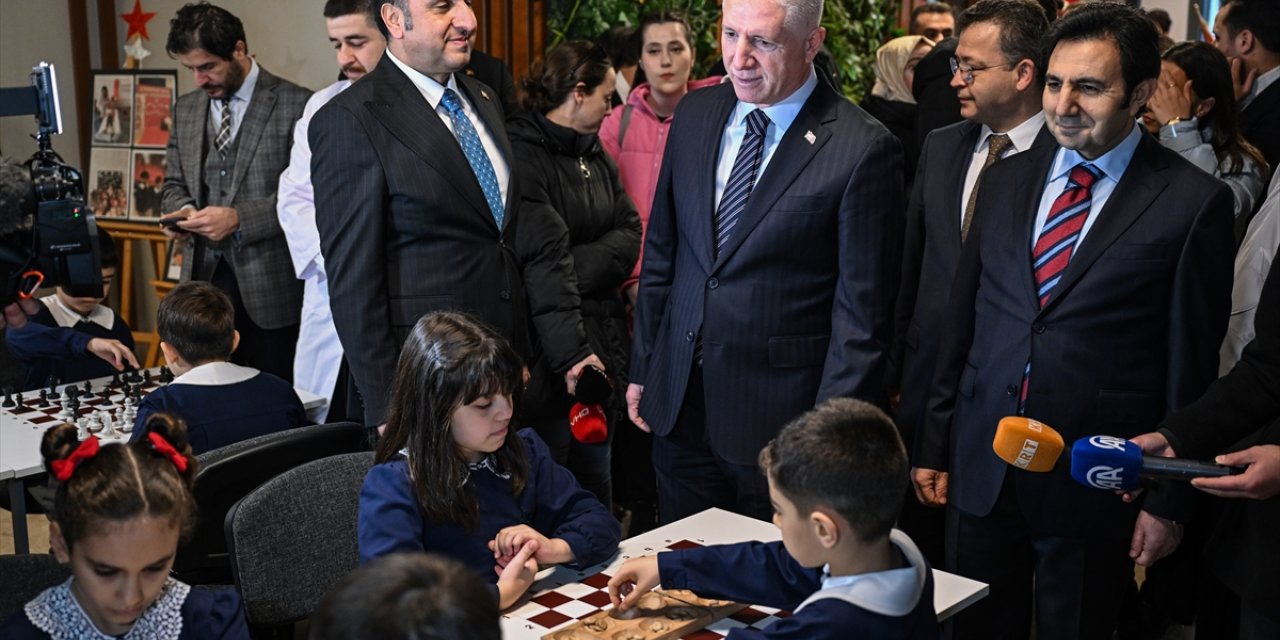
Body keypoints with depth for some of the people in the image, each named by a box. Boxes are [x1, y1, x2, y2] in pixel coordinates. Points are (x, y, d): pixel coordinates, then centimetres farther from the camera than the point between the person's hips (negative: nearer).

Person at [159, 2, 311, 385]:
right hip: (204, 277, 5)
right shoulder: (185, 109, 13)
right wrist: (183, 210, -2)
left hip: (269, 284, -5)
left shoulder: (295, 105, -7)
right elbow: (175, 184, 21)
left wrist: (239, 219, -18)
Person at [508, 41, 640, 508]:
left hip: (603, 343, 7)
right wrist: (570, 353, -29)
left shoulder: (594, 152, 13)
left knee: (596, 482, 16)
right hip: (545, 353, -7)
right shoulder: (524, 154, -13)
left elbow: (629, 234, 3)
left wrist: (580, 267, -15)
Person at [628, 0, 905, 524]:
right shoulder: (695, 114, 3)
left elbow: (862, 314, -12)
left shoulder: (863, 150, -14)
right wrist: (642, 367, 13)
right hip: (678, 405, 5)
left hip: (779, 420, -5)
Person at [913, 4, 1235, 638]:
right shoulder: (1004, 181, 7)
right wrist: (934, 446, 10)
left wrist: (1169, 501, -5)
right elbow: (960, 321, 10)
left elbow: (1191, 364, -6)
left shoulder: (1193, 201, -7)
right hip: (980, 470, 4)